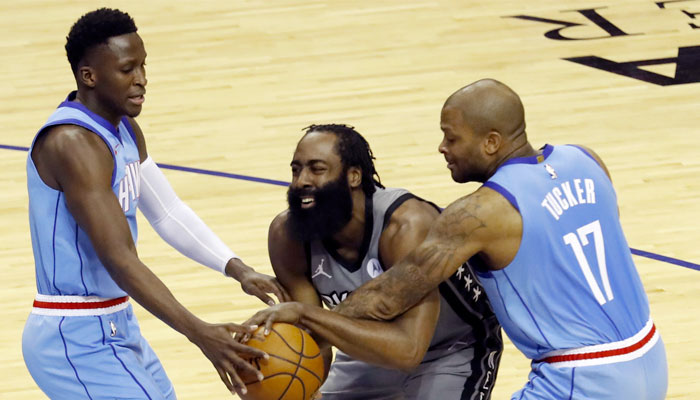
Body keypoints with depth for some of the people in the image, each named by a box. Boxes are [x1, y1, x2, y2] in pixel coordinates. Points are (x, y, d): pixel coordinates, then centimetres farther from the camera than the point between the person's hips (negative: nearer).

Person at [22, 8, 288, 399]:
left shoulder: (124, 130, 8)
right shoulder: (73, 143, -23)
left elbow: (169, 213, 13)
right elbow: (119, 260, -29)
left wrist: (239, 270, -3)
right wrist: (200, 334, -35)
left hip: (118, 326, 10)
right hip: (76, 340, -10)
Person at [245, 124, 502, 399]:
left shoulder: (407, 224, -38)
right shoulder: (286, 235, -21)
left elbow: (408, 350, -46)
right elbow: (315, 339, -14)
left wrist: (304, 313, -49)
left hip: (456, 350, -6)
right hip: (373, 345, 6)